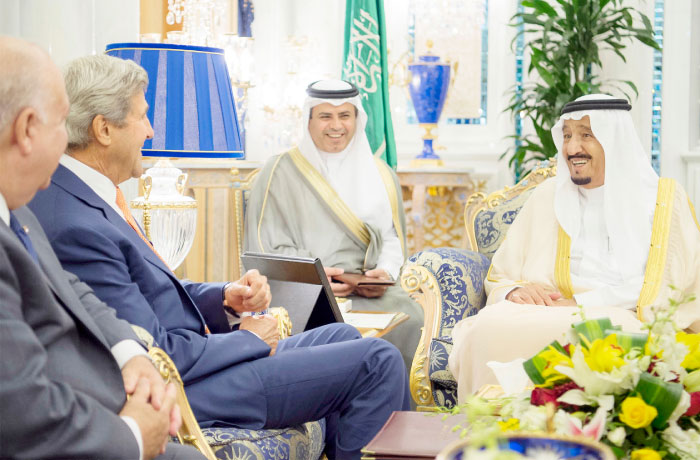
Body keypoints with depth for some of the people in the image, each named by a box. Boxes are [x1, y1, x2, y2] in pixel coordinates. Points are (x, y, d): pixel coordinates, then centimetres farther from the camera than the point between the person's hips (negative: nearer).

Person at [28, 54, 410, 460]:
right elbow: (156, 356, -25)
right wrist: (249, 339, -10)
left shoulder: (80, 195, 7)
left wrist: (224, 296, 0)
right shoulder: (76, 227, -26)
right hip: (180, 390, -11)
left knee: (342, 337, 21)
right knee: (378, 362, -9)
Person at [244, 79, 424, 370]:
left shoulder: (380, 175, 20)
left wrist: (385, 272, -7)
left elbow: (393, 236, 16)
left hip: (371, 291, 3)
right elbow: (266, 246, 1)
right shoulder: (280, 172, 8)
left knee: (411, 321, -28)